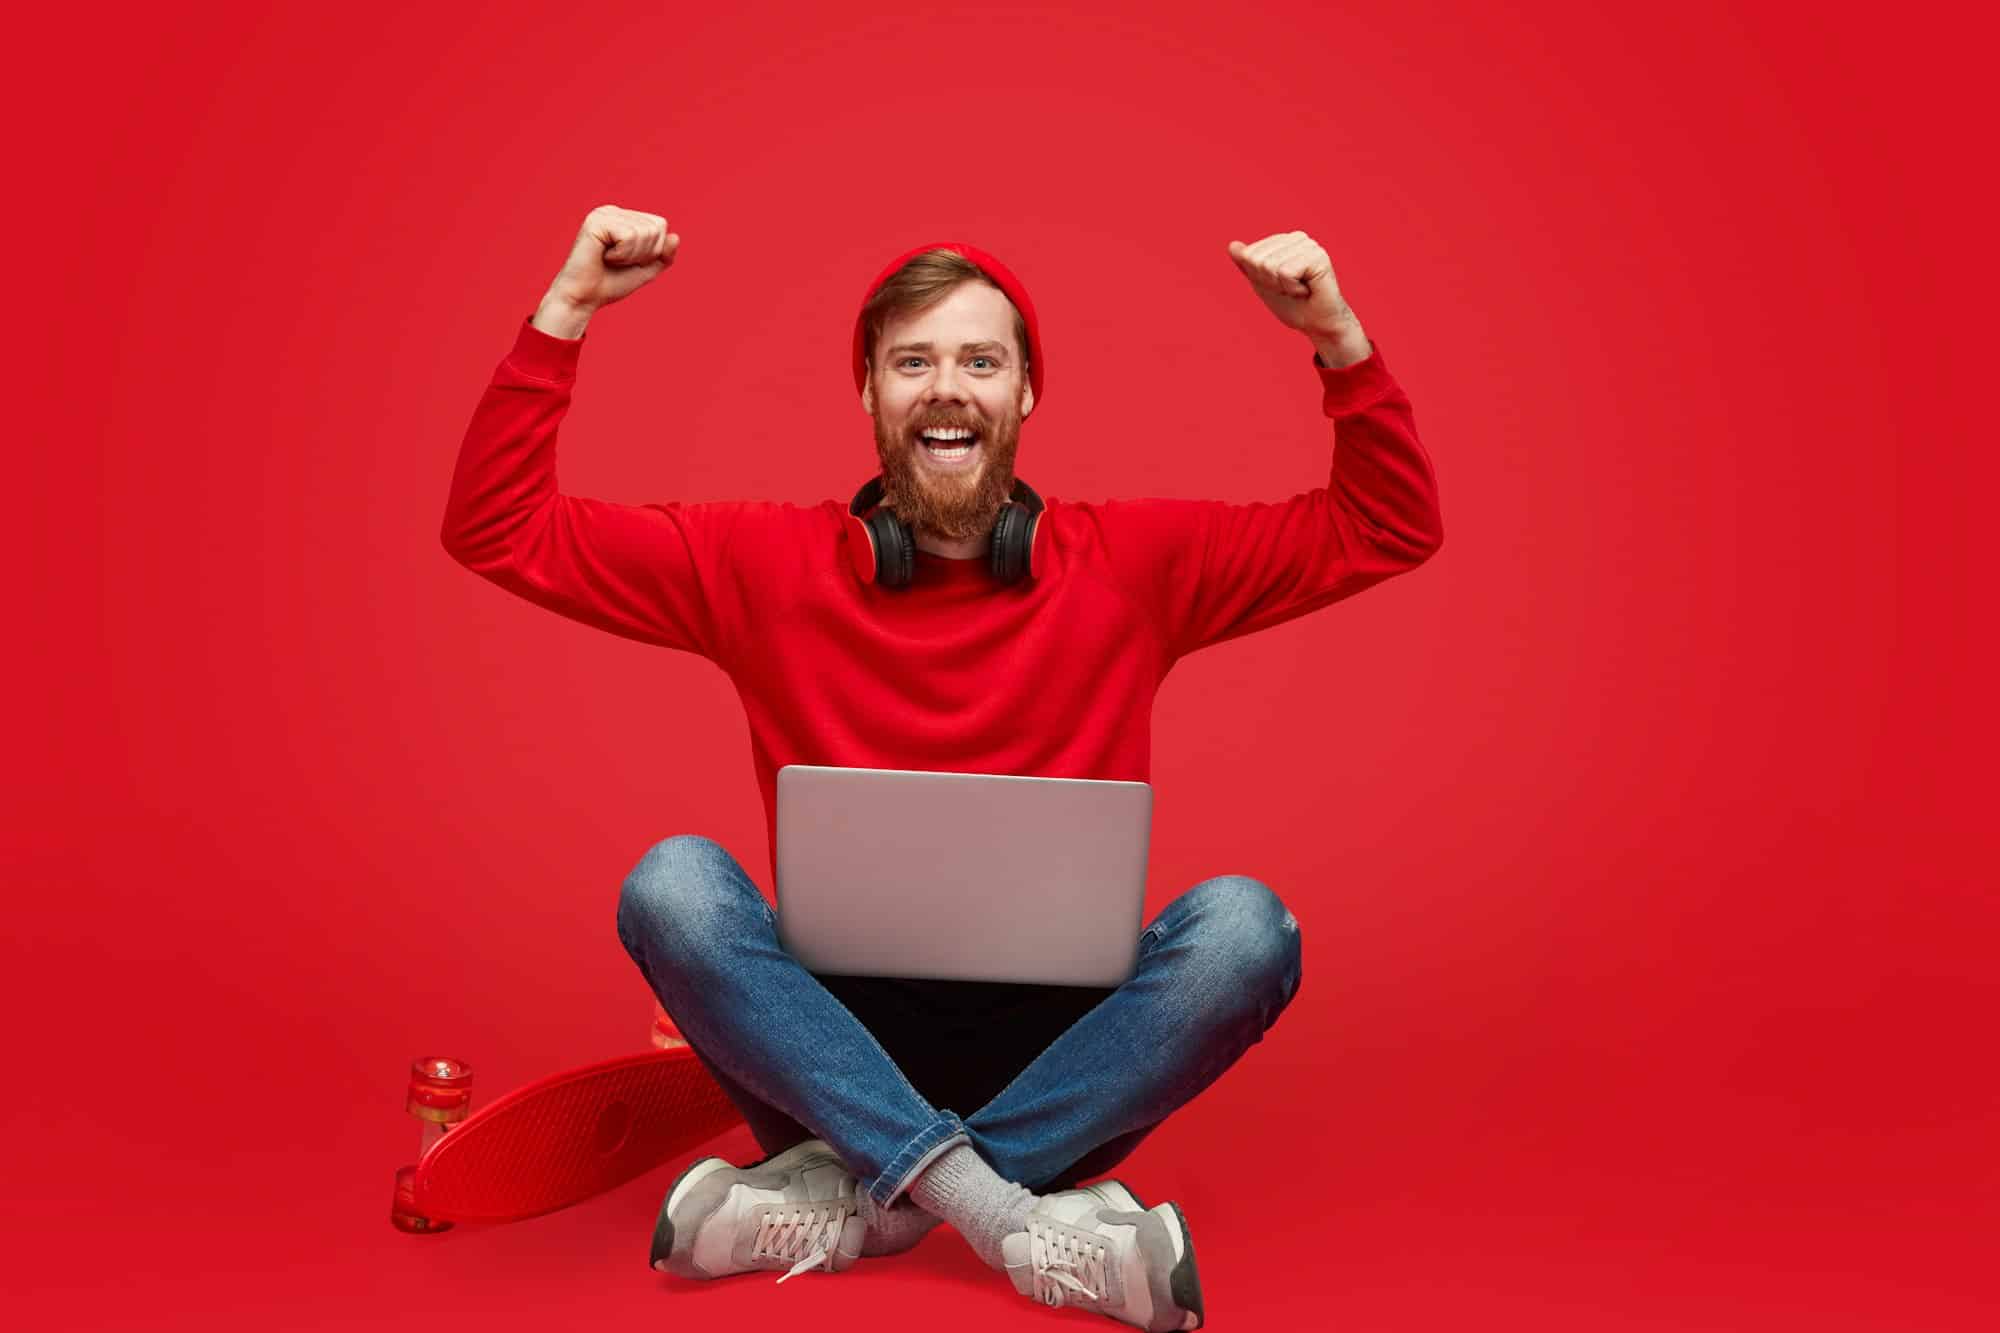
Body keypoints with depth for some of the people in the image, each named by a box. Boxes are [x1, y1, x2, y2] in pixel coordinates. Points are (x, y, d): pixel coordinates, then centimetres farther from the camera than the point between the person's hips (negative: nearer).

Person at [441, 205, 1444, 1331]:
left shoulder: (1127, 562, 5)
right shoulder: (767, 564, 5)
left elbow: (1392, 529, 8)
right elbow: (498, 530, 5)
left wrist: (1337, 336, -6)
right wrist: (568, 308, -4)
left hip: (1058, 1051, 1)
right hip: (834, 1042, 0)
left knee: (1244, 923, -27)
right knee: (674, 883, -27)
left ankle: (859, 1199, -24)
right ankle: (1023, 1223, -31)